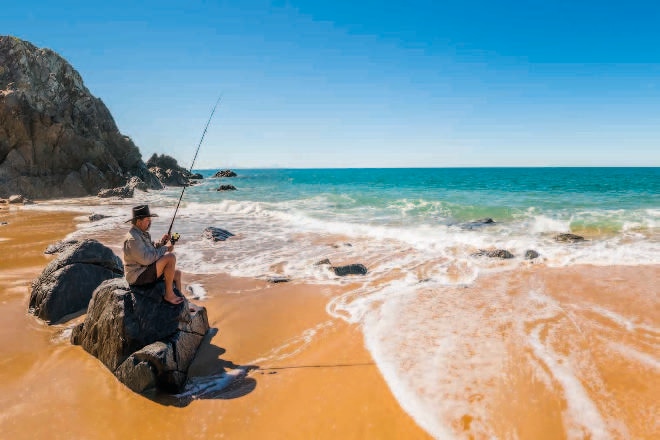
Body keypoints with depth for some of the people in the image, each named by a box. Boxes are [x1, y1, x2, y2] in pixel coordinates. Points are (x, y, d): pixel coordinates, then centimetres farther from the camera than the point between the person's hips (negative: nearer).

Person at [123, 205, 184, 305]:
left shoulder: (142, 234, 12)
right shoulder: (132, 238, -22)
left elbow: (150, 252, 17)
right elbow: (146, 259, -27)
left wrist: (160, 243, 0)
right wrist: (165, 248, -18)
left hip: (146, 271, 11)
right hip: (138, 277, -11)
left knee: (177, 273, 15)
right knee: (171, 257, -25)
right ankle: (169, 294, -15)